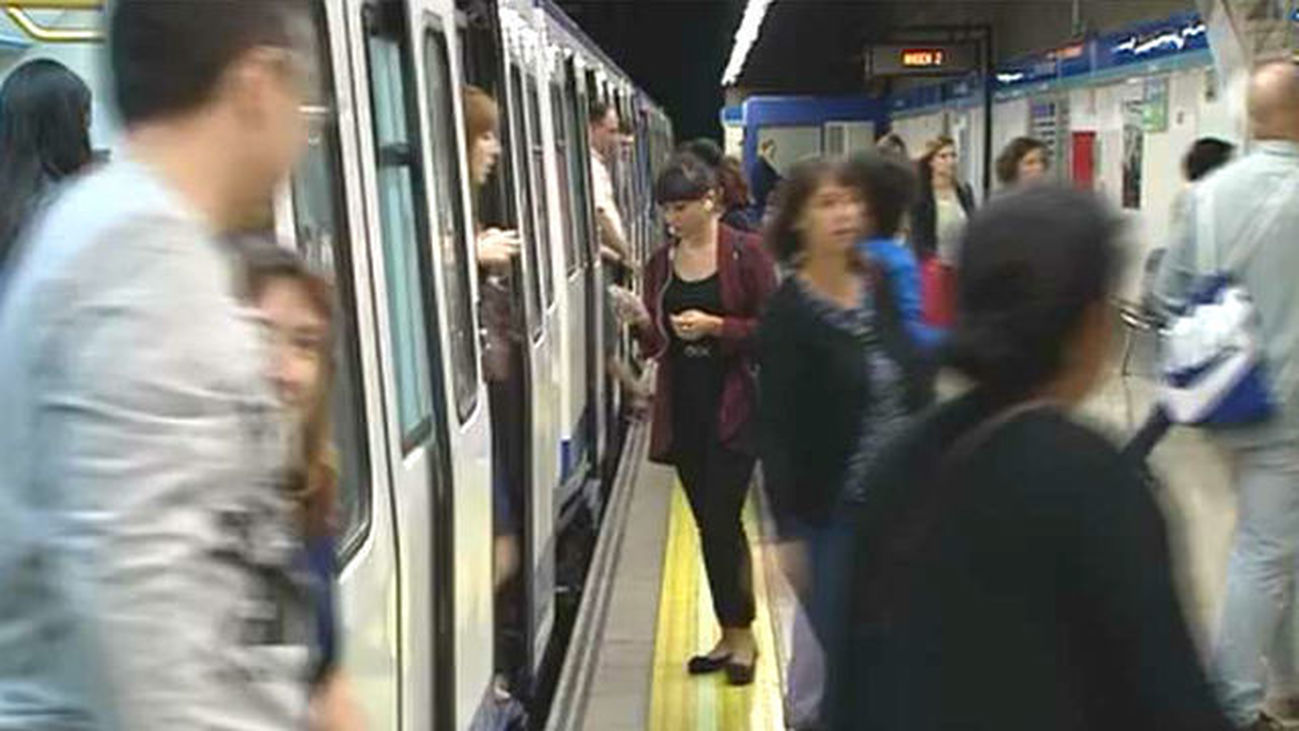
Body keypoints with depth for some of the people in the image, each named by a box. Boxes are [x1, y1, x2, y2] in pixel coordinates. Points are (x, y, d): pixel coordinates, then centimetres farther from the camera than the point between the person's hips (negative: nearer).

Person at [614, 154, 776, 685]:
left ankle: (741, 633, 13)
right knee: (708, 525, 11)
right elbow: (656, 347, 11)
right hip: (682, 410, 5)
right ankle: (729, 634, 23)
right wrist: (644, 325, -10)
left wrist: (716, 326, -19)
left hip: (733, 406, -5)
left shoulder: (745, 254, -6)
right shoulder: (661, 263, 8)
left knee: (723, 520, -5)